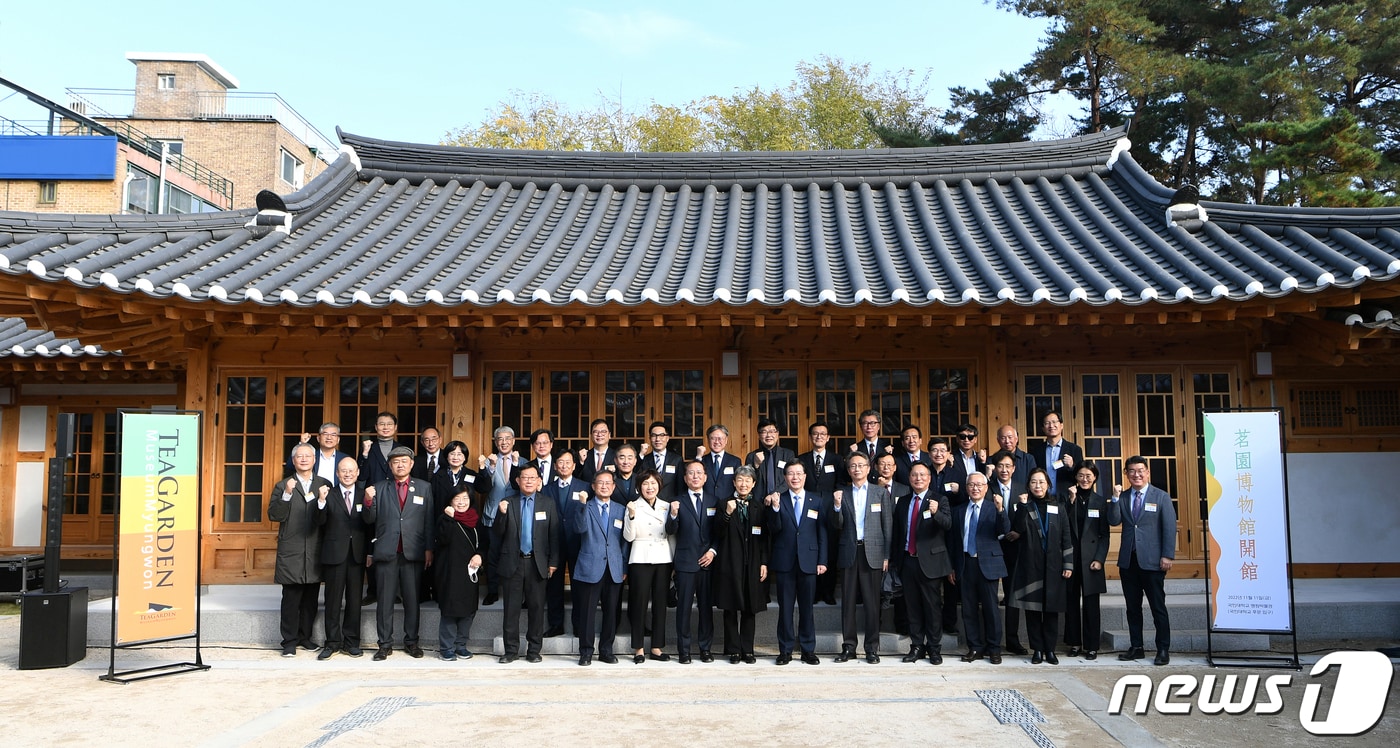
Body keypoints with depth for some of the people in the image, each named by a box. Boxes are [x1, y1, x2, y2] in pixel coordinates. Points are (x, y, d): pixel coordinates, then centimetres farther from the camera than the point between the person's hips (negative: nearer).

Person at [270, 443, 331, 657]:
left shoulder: (325, 485, 6)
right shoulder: (283, 486, 5)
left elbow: (328, 520, -3)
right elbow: (274, 515, -6)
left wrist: (322, 501, -21)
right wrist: (287, 495, -18)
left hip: (315, 551, 2)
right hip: (291, 551, -2)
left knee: (311, 598, 9)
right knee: (291, 599, 0)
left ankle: (305, 636, 21)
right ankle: (289, 641, 8)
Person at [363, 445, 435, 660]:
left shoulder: (424, 488, 8)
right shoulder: (380, 488, 9)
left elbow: (430, 520, 5)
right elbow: (370, 519, 5)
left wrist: (429, 549, -1)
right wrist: (368, 501, -14)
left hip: (413, 552, 0)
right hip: (387, 553, 0)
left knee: (412, 600, 6)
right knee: (385, 600, 4)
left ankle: (411, 642, 16)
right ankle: (385, 644, 11)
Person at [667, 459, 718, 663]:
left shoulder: (714, 500, 9)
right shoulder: (678, 501, 2)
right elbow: (670, 531, -6)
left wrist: (713, 551, -4)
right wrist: (673, 515, -25)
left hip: (707, 561, 2)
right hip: (685, 562, -2)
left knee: (706, 606, 7)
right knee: (684, 607, 1)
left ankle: (705, 648, 16)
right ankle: (684, 650, 9)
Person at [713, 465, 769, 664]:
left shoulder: (759, 505, 7)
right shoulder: (725, 503, 3)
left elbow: (765, 537, 7)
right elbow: (718, 534, -5)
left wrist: (764, 563, 0)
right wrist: (727, 513, -18)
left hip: (753, 564, 2)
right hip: (730, 563, -1)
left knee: (750, 608, 6)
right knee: (731, 608, 2)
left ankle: (748, 650, 14)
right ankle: (734, 650, 10)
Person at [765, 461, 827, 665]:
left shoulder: (818, 501, 7)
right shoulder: (777, 500, 4)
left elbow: (822, 533, 5)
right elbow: (774, 529, -6)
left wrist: (822, 561, -1)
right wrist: (775, 507, -21)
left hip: (808, 561, 0)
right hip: (785, 562, 0)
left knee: (807, 608, 7)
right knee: (785, 607, 5)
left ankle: (808, 650, 16)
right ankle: (785, 650, 14)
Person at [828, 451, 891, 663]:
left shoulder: (881, 493, 6)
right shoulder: (841, 494, 10)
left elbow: (888, 526, 4)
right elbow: (837, 527, 6)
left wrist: (887, 556, -2)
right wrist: (837, 506, -11)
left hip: (873, 553, -1)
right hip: (849, 552, 2)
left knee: (872, 602, 1)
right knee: (848, 602, 4)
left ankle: (872, 648, 9)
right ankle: (848, 647, 12)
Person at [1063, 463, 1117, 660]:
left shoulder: (1100, 501, 6)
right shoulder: (1067, 497, 6)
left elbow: (1105, 534, 3)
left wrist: (1099, 559, -7)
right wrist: (1071, 500, -11)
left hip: (1091, 558, -1)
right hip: (1070, 556, 1)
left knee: (1091, 604, 1)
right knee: (1071, 601, 5)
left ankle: (1091, 646, 7)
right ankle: (1074, 642, 15)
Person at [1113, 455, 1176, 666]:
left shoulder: (1161, 497, 1)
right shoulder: (1122, 497, 10)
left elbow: (1169, 527, -3)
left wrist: (1167, 556, -11)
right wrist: (1116, 498, -12)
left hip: (1151, 560, -4)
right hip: (1128, 560, 4)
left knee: (1158, 607, 0)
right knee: (1133, 607, 9)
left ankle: (1163, 649, 8)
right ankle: (1136, 647, 17)